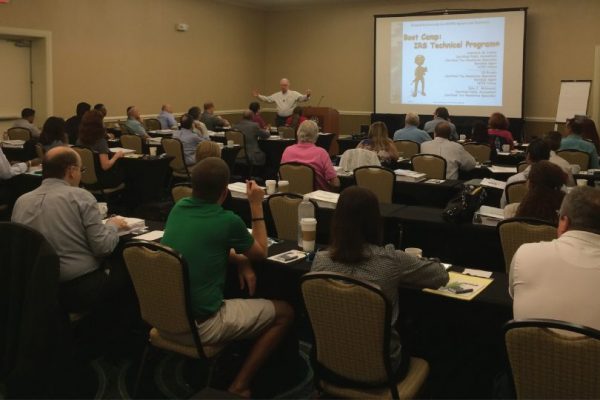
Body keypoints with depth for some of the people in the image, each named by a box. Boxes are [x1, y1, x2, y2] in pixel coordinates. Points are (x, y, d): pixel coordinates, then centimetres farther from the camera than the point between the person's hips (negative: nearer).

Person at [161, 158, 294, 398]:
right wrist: (256, 206, 7)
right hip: (200, 325, -7)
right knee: (284, 313, 7)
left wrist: (240, 260, 10)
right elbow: (261, 253, 3)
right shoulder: (227, 220, -16)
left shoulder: (178, 208, 2)